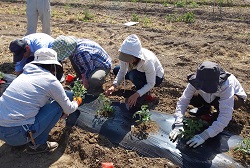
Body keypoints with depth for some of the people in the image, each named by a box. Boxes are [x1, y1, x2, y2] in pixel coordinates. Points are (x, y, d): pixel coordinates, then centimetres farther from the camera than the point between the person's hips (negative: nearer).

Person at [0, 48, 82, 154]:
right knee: (57, 106, 4)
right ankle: (37, 144, 8)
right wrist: (77, 103, 28)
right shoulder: (51, 81, -6)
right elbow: (68, 109, 6)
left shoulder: (25, 74, 14)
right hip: (15, 134, -7)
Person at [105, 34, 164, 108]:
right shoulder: (126, 56, -26)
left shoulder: (147, 61, -40)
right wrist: (114, 85, -28)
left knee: (134, 75, -34)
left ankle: (145, 95, -6)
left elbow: (151, 84, -30)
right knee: (116, 70, -1)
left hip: (156, 77, -6)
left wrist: (136, 95, -41)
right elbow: (122, 72, -12)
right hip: (141, 71, 6)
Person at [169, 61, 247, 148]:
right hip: (214, 97, 4)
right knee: (192, 98, -24)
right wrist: (178, 125, -41)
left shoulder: (226, 85, -42)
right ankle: (206, 109, 8)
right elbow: (183, 100, -29)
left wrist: (204, 136, -50)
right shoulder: (196, 81, -32)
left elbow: (225, 116, -44)